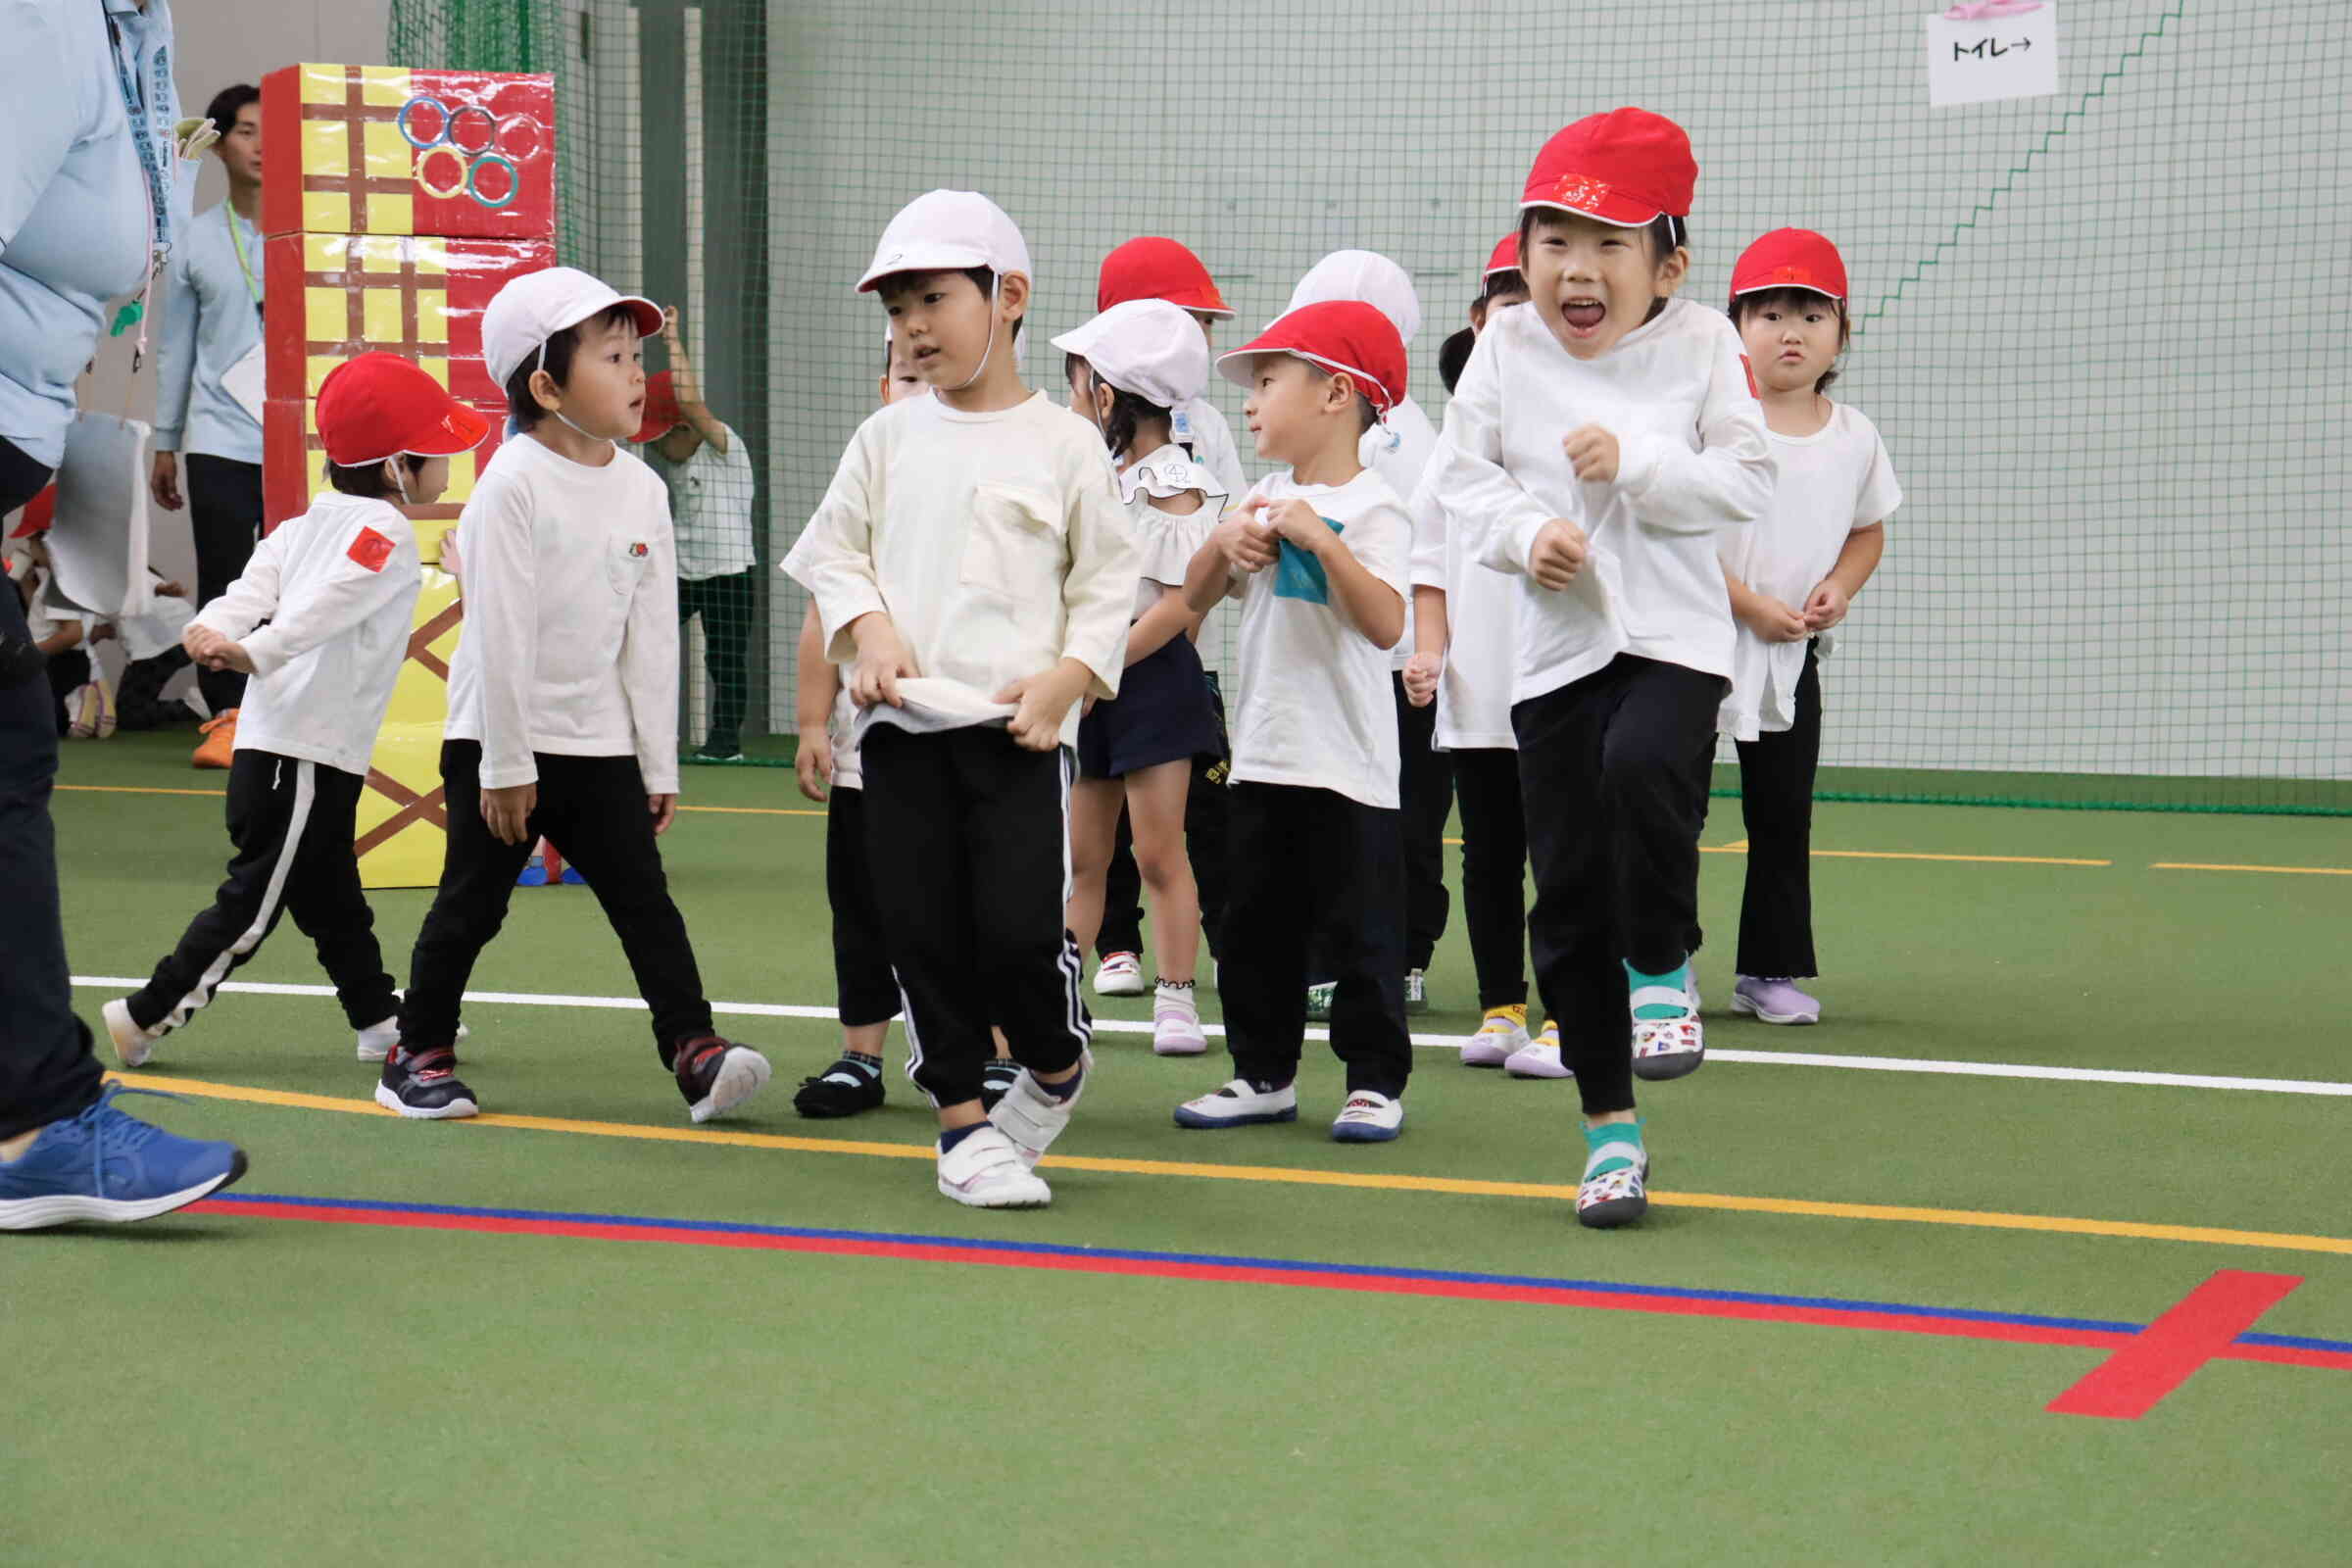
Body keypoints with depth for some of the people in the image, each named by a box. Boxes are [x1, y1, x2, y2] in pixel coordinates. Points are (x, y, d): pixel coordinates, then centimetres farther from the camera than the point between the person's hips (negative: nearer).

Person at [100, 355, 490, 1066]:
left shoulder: (305, 525, 15)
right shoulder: (386, 533, -12)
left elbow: (255, 585, -2)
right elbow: (326, 605, -27)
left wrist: (212, 628, -18)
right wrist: (256, 653, -37)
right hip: (306, 756, -10)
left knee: (335, 901, 18)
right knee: (252, 904, -1)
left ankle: (380, 1021, 28)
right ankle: (145, 1016, 4)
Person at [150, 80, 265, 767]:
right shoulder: (196, 243, 7)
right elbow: (175, 349, 12)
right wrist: (165, 444, 10)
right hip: (220, 440, 0)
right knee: (224, 586, -4)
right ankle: (227, 718, 0)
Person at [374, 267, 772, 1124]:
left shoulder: (642, 490, 5)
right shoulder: (514, 485, -13)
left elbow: (651, 635, 8)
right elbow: (500, 634, -15)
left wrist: (659, 765, 7)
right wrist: (506, 765, -15)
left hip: (600, 743, 5)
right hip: (499, 740, -5)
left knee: (645, 899, -2)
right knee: (471, 904, 4)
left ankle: (694, 1051, -6)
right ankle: (419, 1055, 16)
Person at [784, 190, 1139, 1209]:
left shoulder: (1062, 443, 2)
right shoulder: (889, 438, 10)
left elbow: (1106, 582, 3)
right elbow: (833, 551, 14)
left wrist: (1067, 678, -10)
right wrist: (869, 629, -4)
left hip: (1016, 725, -3)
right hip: (901, 722, 3)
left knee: (1019, 925, -10)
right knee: (922, 927, 2)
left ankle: (1057, 1065, 19)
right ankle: (962, 1119, 14)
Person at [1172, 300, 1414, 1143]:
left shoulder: (1371, 507, -12)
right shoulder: (1266, 499, 10)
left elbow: (1385, 623, -24)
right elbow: (1196, 597, 14)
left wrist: (1322, 539, -30)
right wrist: (1226, 541, -4)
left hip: (1348, 764, -7)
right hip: (1264, 751, 8)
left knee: (1359, 929, -1)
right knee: (1255, 926, 12)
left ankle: (1375, 1080, 7)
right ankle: (1264, 1073, 22)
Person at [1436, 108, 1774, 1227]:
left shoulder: (1702, 345, -1)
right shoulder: (1506, 347, 3)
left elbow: (1747, 482, -6)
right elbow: (1463, 474, 3)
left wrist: (1634, 464, -18)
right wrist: (1526, 531, -15)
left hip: (1674, 634, -3)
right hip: (1557, 643, 3)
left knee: (1644, 766, -35)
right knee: (1568, 893, 4)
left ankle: (1662, 968, -6)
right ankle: (1609, 1126, 16)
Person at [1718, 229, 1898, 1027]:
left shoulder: (1853, 436, 3)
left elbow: (1867, 530, 16)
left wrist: (1839, 587, -5)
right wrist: (1751, 606, -18)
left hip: (1793, 657, 4)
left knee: (1784, 815, 7)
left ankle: (1771, 969, 16)